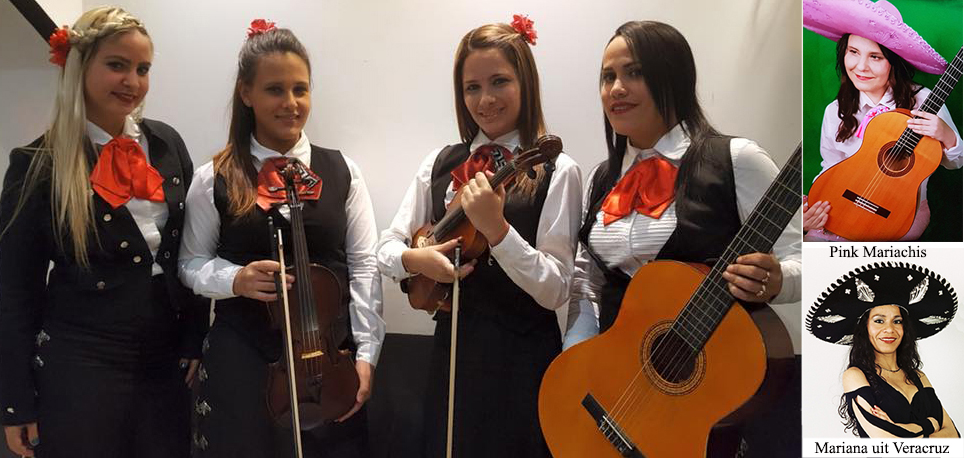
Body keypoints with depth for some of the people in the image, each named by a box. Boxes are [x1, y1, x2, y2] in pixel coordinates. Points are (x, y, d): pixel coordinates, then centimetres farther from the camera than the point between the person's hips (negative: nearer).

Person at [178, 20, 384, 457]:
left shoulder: (342, 171, 2)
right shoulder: (215, 178, -1)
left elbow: (364, 266, 2)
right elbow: (193, 264, 7)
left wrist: (365, 354, -4)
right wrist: (236, 279, -14)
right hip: (241, 359, -1)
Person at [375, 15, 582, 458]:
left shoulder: (556, 172, -9)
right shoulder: (439, 164, 5)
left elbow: (554, 291, -14)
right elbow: (387, 247, 6)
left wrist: (496, 228, -26)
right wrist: (415, 259, -15)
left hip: (522, 357, -4)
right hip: (451, 346, 4)